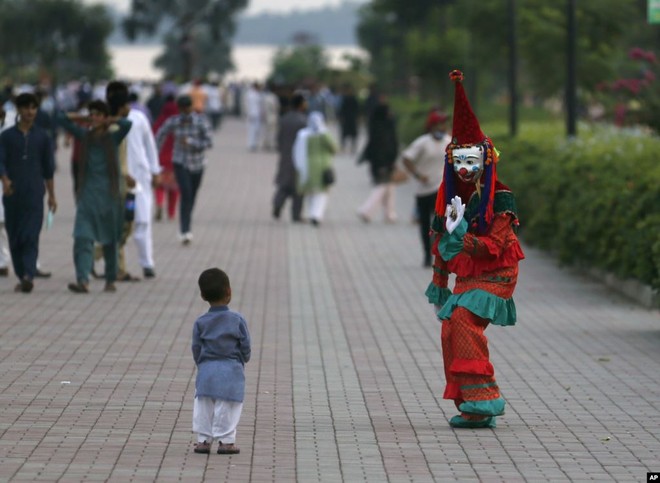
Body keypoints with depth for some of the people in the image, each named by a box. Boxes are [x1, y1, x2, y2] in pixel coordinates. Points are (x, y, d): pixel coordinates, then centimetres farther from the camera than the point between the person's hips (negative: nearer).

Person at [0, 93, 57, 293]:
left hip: (34, 194, -1)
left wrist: (51, 195, 14)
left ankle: (28, 276, -26)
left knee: (31, 236, -14)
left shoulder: (42, 137, 10)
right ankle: (22, 277, 13)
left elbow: (48, 168, 14)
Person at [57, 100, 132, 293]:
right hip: (88, 195, 1)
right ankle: (83, 281, -25)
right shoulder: (84, 136, 6)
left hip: (109, 194, -1)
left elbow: (127, 124, -20)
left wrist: (109, 121, -7)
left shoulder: (113, 138, -1)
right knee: (82, 237, -15)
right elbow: (61, 118, 5)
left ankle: (110, 280, 24)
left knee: (110, 240, 8)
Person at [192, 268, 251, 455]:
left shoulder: (201, 323, -2)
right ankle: (226, 441, 3)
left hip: (206, 370, 1)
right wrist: (242, 360, 18)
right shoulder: (237, 320, -6)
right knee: (227, 408, 3)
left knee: (203, 407, 9)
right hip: (231, 371, -1)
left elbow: (196, 348, 3)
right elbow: (245, 346, -2)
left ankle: (203, 440, 10)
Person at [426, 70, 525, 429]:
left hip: (493, 276, -7)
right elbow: (441, 243, 16)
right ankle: (469, 407, 6)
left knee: (463, 320, -25)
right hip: (466, 277, 7)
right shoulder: (454, 196, 8)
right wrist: (439, 287, 18)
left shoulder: (499, 199, -12)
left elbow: (495, 246, -20)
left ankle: (482, 401, -24)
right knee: (451, 331, -3)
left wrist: (461, 238, -35)